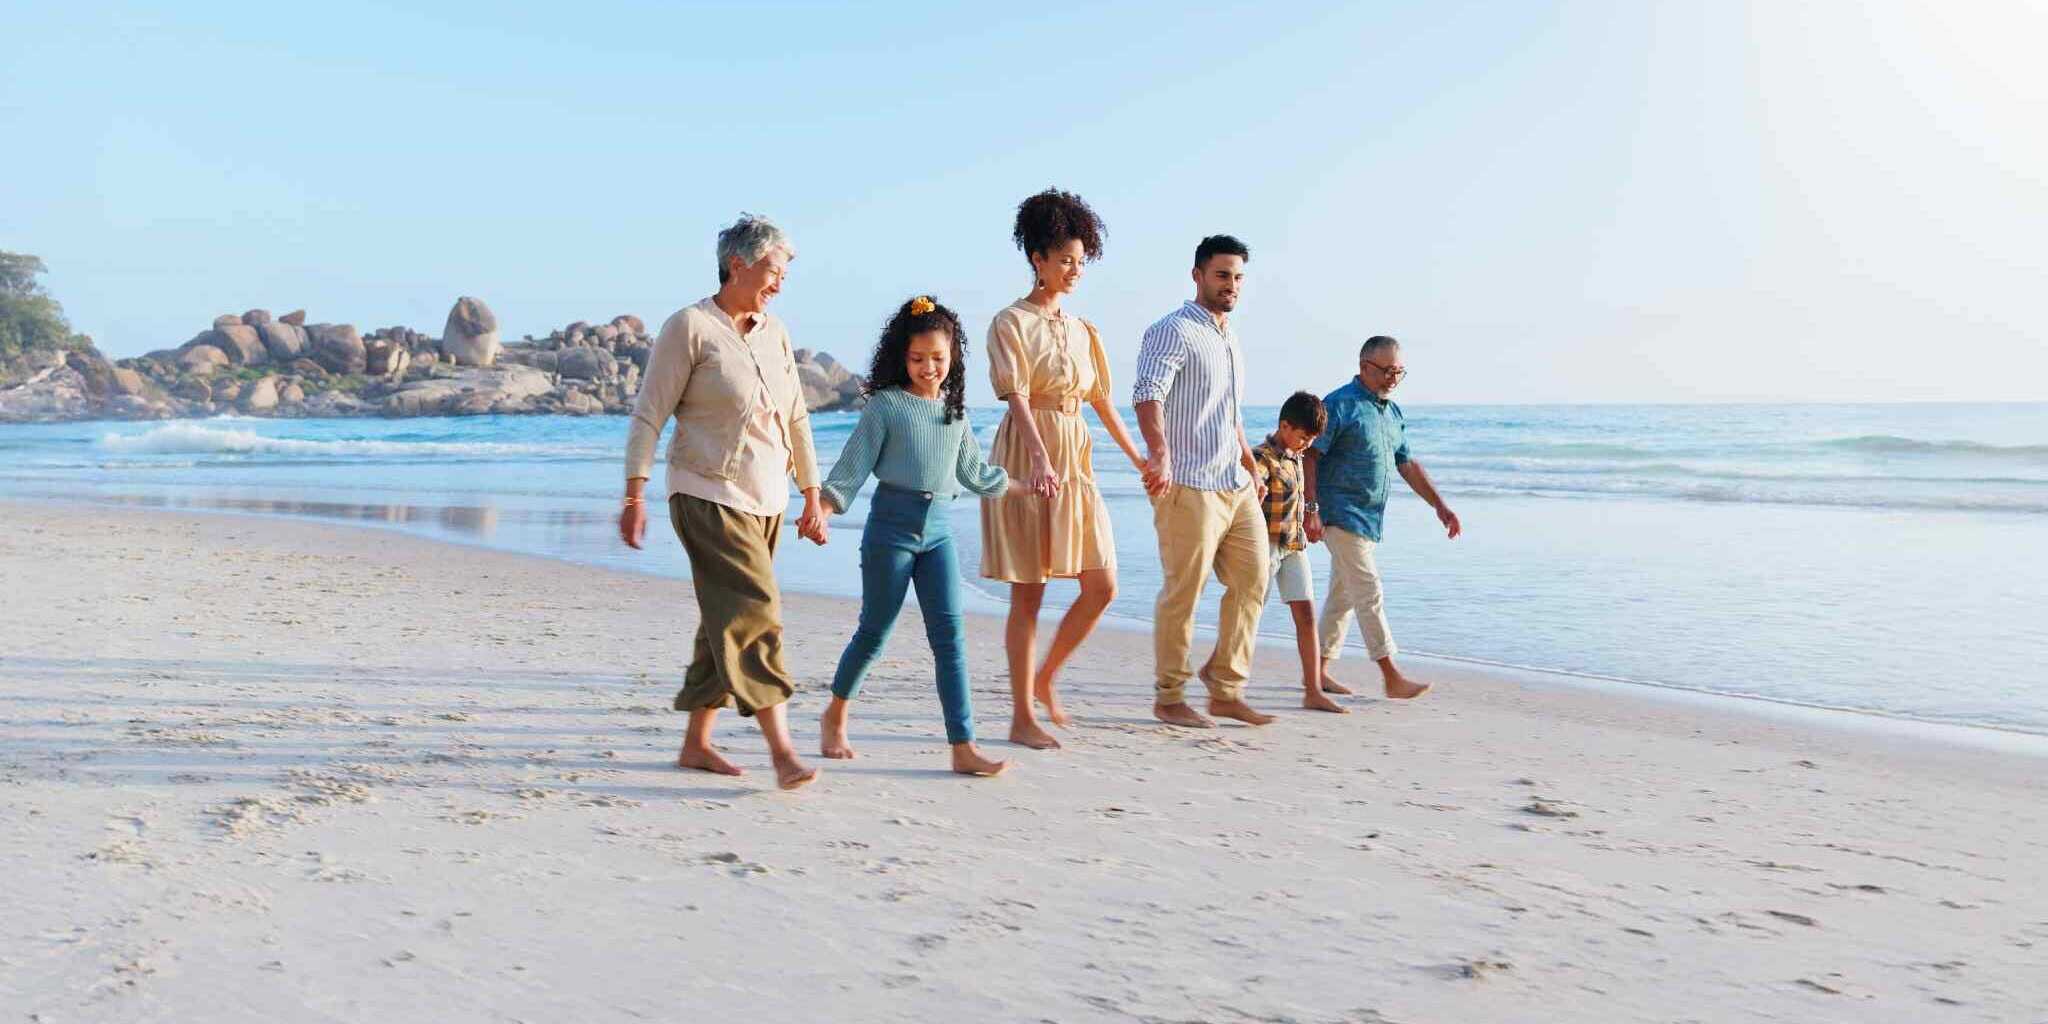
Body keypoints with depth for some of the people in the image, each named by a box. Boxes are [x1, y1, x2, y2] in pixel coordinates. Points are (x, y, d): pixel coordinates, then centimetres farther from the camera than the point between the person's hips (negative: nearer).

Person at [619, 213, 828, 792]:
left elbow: (796, 419, 18)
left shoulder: (774, 333, 12)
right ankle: (781, 749, -15)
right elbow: (649, 414, -8)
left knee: (725, 624, 10)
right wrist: (634, 495, -13)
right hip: (709, 495, -7)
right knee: (753, 613, -15)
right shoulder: (690, 327, -8)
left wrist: (812, 497, 17)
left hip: (766, 500, 7)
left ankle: (695, 743, 20)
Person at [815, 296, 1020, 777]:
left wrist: (1025, 485, 29)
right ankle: (836, 714, 30)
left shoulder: (954, 408, 12)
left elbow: (972, 471, 23)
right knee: (875, 629, 4)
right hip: (892, 525, -4)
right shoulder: (885, 404, -3)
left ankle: (963, 747, -7)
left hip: (938, 529, 4)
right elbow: (853, 464, -5)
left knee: (949, 634, -4)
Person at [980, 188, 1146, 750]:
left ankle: (1045, 679, 20)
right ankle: (1022, 719, 6)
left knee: (1102, 585, 1)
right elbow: (1017, 397, -17)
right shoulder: (1011, 323, -5)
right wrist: (1042, 461, -31)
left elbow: (1102, 402, 20)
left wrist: (1139, 459, 19)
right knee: (1028, 594, -2)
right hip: (1027, 460, -7)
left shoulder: (1081, 329, 15)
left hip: (1075, 461, 7)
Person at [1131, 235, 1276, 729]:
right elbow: (1148, 393, -24)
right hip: (1190, 485, -9)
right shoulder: (1173, 331, -8)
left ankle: (1225, 691, 15)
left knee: (1252, 581, 7)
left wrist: (1250, 466, 27)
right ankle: (1169, 699, 7)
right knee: (1183, 591, -4)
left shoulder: (1230, 338, 21)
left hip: (1236, 485, 9)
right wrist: (1159, 453, -39)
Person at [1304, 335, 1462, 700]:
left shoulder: (1393, 413, 15)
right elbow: (1309, 455, -14)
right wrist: (1311, 509, -21)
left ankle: (1319, 671, 21)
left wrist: (1438, 504, 12)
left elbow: (1406, 464, 20)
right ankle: (1391, 677, -10)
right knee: (1369, 591, -10)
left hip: (1369, 518, 8)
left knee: (1343, 594, 12)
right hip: (1341, 515, -8)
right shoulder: (1340, 405, -10)